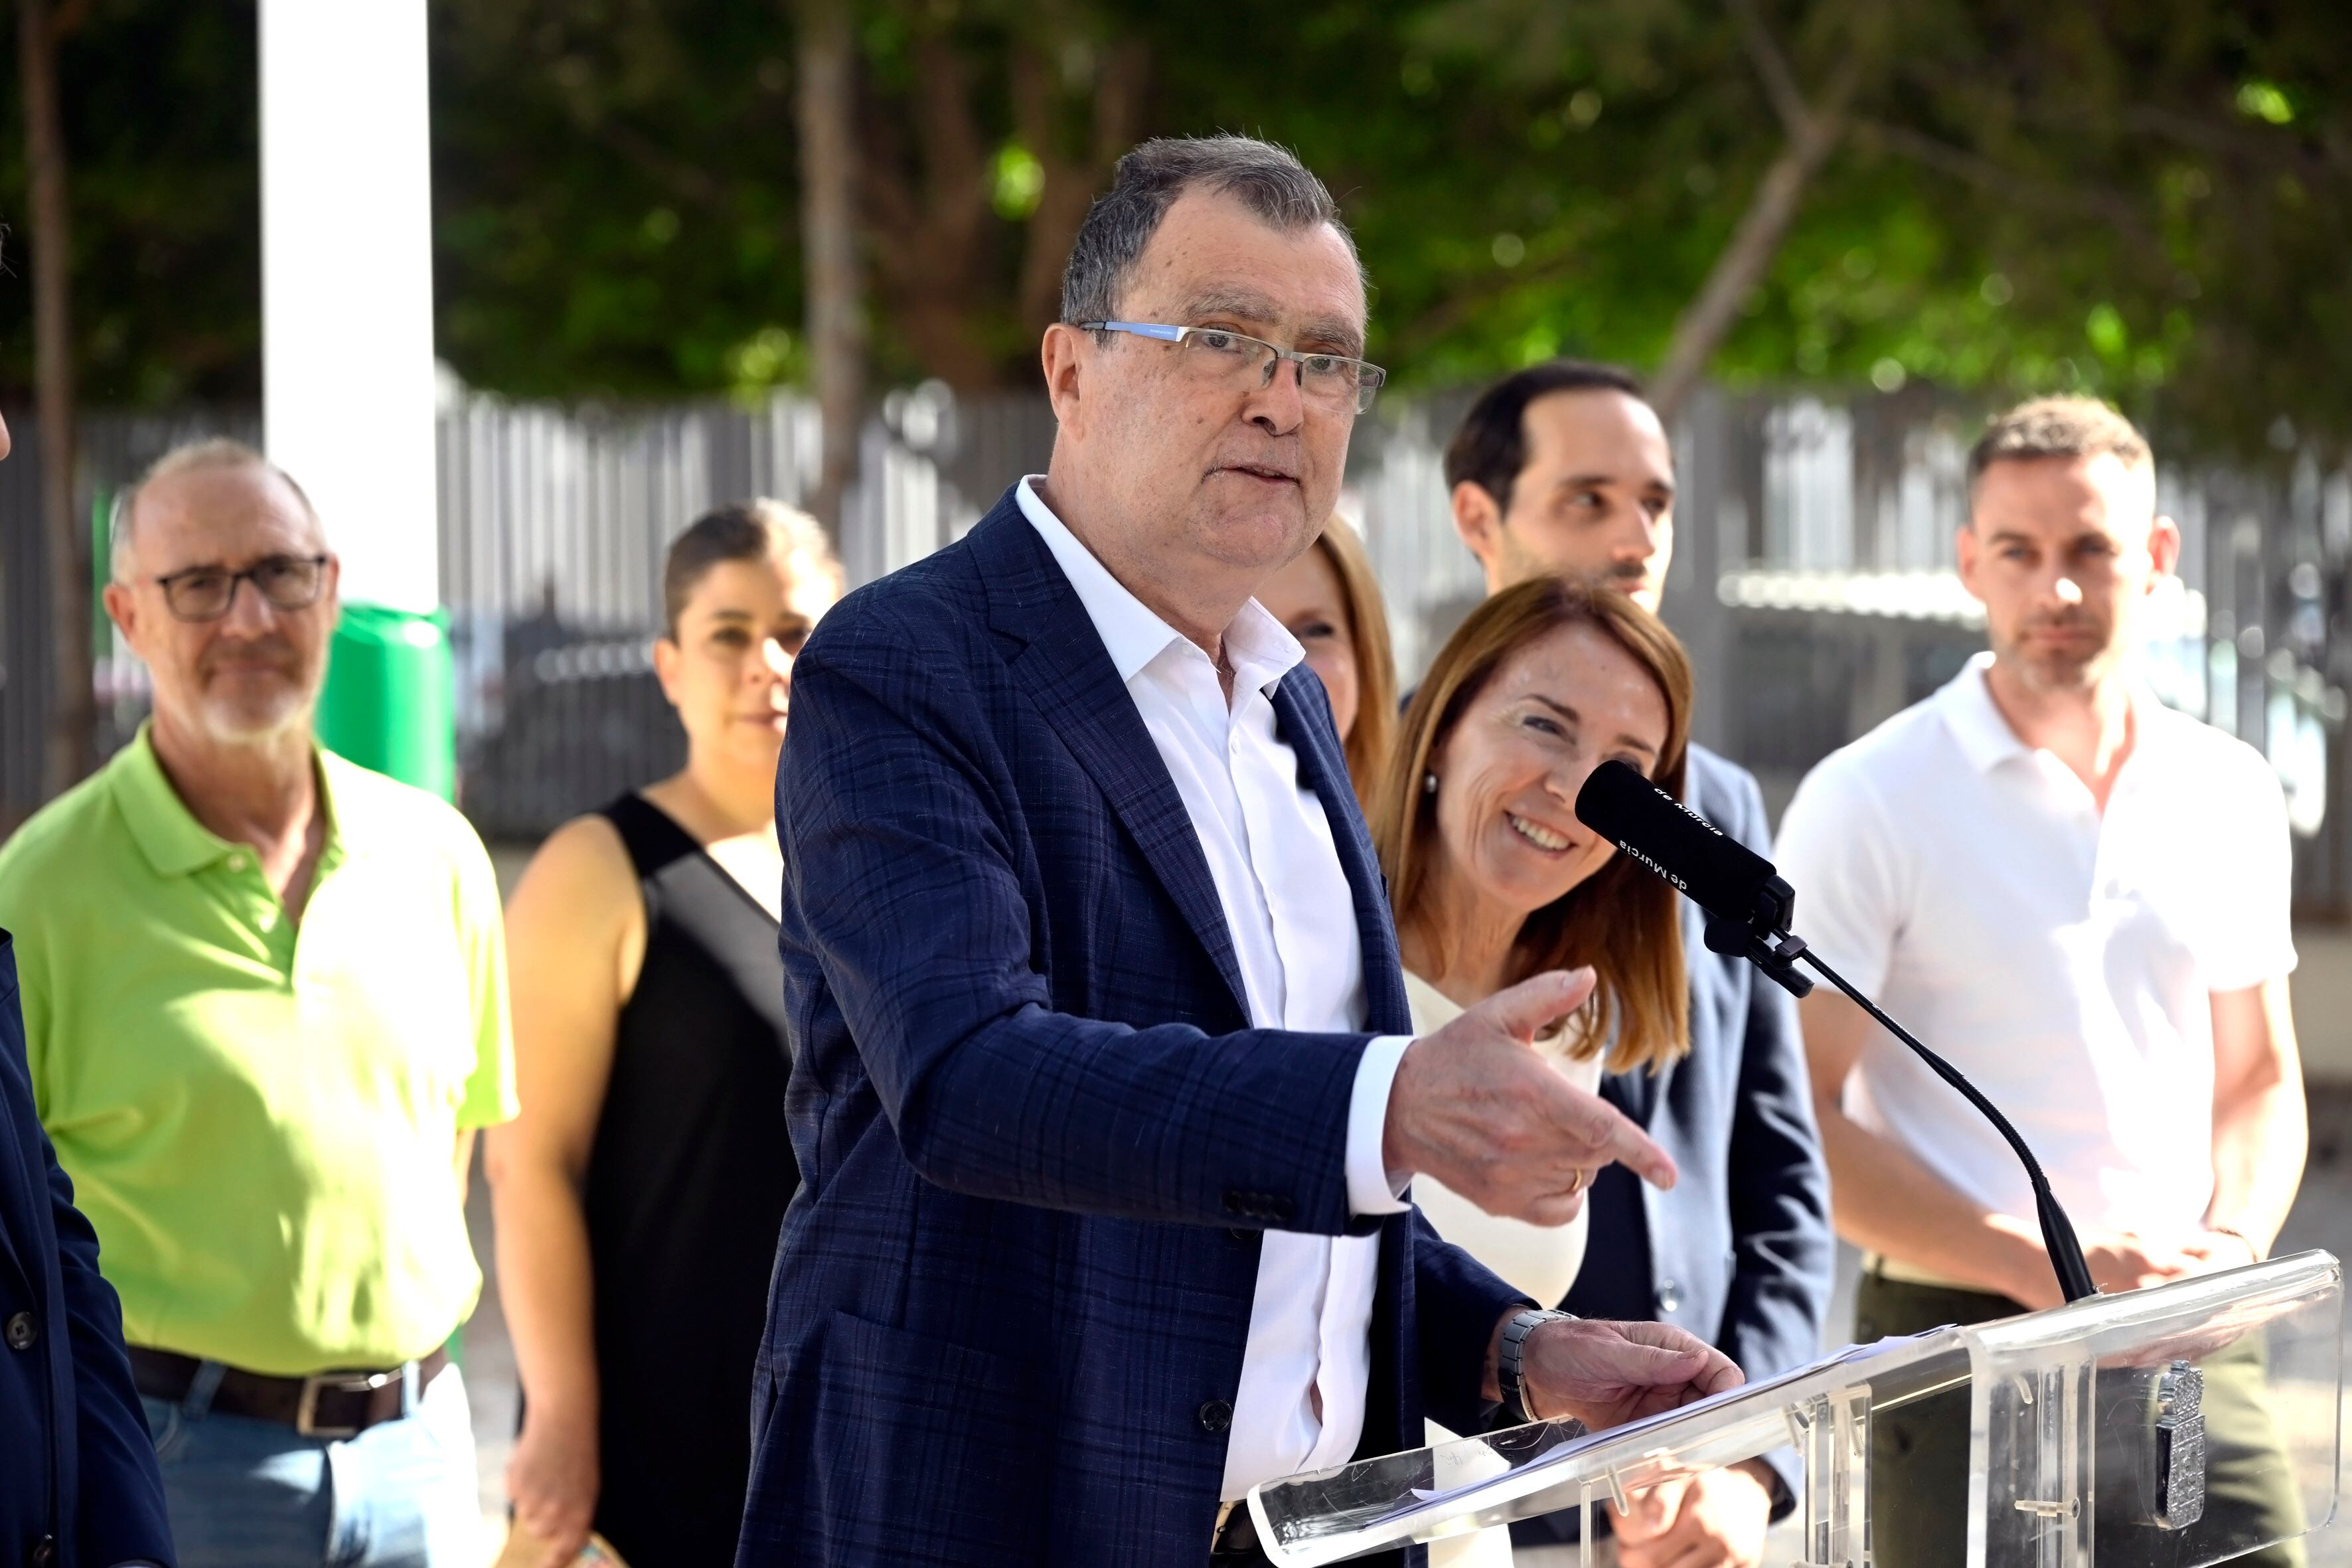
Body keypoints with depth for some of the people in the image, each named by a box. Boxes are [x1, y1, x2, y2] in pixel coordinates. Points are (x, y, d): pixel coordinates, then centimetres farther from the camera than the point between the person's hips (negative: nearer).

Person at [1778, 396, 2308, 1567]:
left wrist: (2234, 1240, -2)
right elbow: (1797, 1120, -8)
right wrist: (2041, 1264, -15)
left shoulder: (2229, 796, 11)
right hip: (1961, 1358, -4)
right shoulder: (1866, 803, -4)